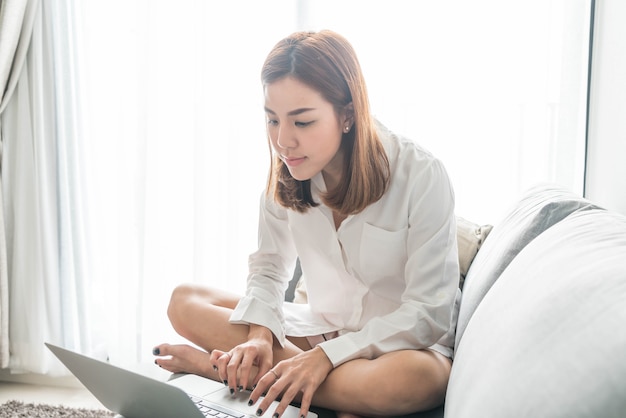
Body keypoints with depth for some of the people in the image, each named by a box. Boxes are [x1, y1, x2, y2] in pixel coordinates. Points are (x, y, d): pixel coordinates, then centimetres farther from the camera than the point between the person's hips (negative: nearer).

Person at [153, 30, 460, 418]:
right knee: (185, 302, -8)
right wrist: (260, 333, -19)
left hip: (402, 341, -3)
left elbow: (428, 311, -20)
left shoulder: (421, 175, -21)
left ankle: (221, 366, -24)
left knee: (417, 376, -41)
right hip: (323, 327, 4)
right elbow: (269, 268, 2)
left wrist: (325, 356, -28)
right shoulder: (286, 177, -7)